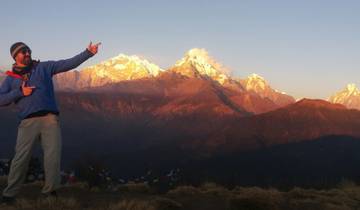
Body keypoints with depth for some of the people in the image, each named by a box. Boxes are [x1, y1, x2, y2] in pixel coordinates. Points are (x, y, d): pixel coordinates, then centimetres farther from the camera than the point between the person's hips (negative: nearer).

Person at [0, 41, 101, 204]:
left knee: (53, 156, -5)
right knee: (21, 158, -5)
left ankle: (50, 191, 9)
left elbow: (68, 64, 7)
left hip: (50, 119, 1)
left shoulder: (44, 67, 14)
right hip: (28, 121, 0)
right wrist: (20, 92, -6)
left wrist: (88, 53, -2)